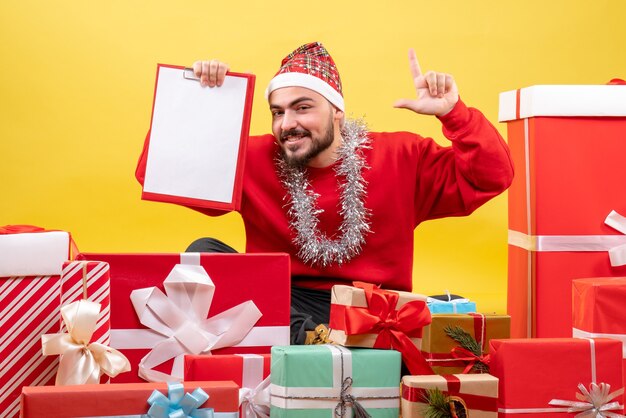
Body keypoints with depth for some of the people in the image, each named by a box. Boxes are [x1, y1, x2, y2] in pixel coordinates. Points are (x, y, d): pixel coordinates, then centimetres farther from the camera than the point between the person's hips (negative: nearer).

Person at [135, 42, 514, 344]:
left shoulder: (401, 157, 1)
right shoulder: (253, 159, 2)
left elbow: (489, 178, -2)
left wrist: (452, 112, -15)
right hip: (278, 307, 1)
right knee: (203, 252, -23)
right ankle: (308, 339, -35)